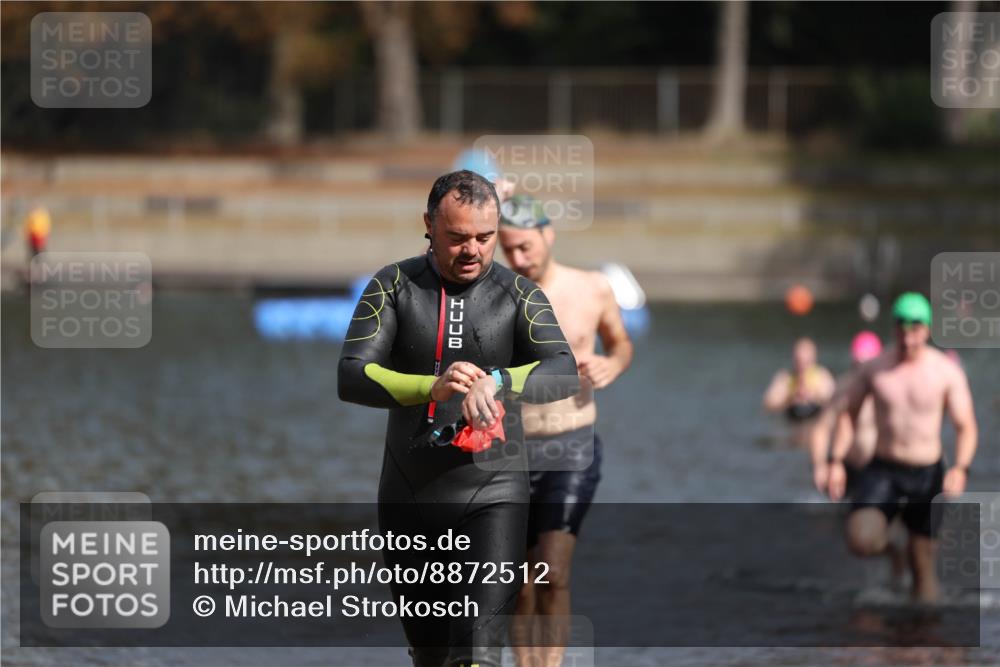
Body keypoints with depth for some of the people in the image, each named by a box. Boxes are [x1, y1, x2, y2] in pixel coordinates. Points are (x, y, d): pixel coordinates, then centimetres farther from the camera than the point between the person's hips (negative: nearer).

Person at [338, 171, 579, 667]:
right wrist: (433, 388, -31)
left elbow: (565, 374, -17)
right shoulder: (395, 286, 0)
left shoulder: (518, 295, -1)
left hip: (491, 493, -2)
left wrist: (497, 382, -39)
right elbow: (351, 377, -13)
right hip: (409, 493, 2)